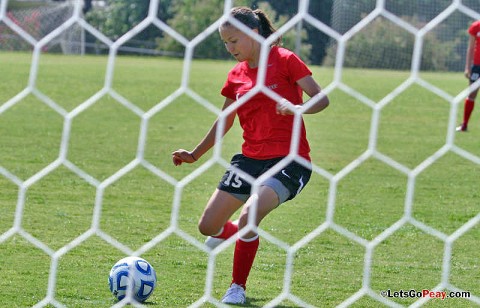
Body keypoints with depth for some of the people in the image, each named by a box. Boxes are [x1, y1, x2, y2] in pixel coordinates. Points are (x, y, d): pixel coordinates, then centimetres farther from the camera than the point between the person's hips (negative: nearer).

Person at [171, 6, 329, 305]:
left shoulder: (285, 61, -6)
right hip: (251, 158, 6)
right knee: (208, 226, 1)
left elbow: (322, 98, -10)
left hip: (289, 160, -6)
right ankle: (232, 233, 39)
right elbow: (225, 121, 23)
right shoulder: (236, 76, 10)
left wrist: (299, 108, -30)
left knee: (249, 215, -28)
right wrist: (195, 154, 24)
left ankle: (238, 288, -10)